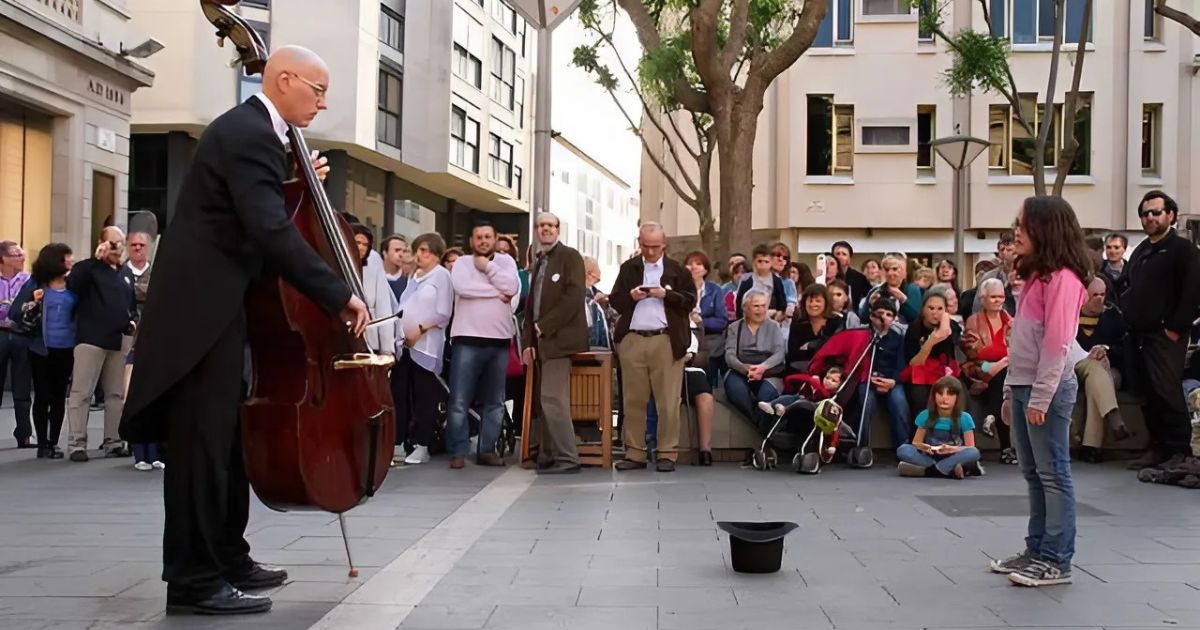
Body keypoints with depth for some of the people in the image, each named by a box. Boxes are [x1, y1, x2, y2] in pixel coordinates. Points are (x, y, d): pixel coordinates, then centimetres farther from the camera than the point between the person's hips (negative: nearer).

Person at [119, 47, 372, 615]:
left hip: (214, 304, 11)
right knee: (203, 441, -7)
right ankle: (194, 580, -1)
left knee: (227, 437, 15)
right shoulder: (249, 134, -17)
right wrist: (339, 296, -27)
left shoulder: (249, 129, 16)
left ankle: (227, 558, 25)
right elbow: (270, 231, -28)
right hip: (202, 308, -11)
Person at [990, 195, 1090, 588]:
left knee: (1053, 475, -3)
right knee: (1034, 475, 13)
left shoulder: (1062, 278, -13)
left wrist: (1040, 397, -19)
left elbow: (1057, 342, -18)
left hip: (1047, 389, -9)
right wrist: (1011, 391, 17)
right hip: (1023, 386, 9)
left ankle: (1056, 562, 2)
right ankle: (1037, 550, 20)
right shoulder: (1036, 276, 16)